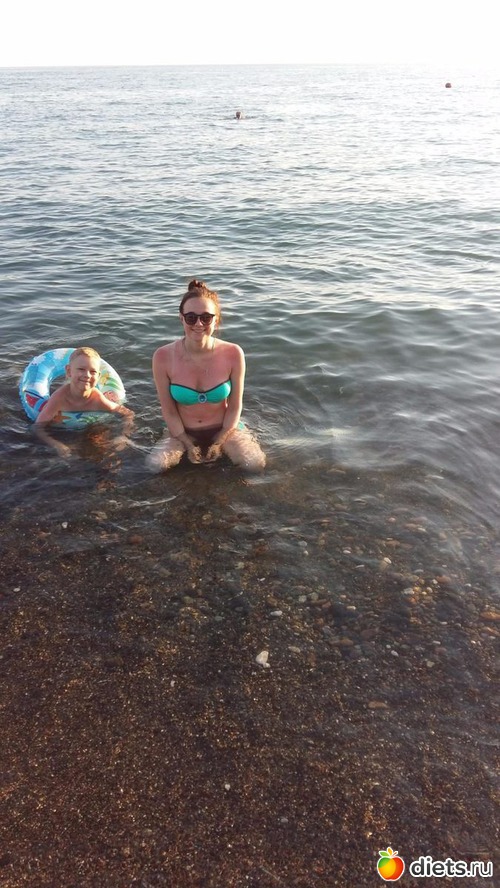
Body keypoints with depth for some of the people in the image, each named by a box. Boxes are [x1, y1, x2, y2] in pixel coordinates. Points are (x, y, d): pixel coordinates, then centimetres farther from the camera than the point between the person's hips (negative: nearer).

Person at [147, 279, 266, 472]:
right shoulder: (163, 357, -19)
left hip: (224, 428, 1)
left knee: (256, 463, -20)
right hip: (183, 431, 0)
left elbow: (235, 406, -8)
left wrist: (218, 444, -10)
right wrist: (188, 446, -10)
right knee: (156, 464, -25)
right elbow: (169, 411, -9)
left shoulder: (233, 354, -19)